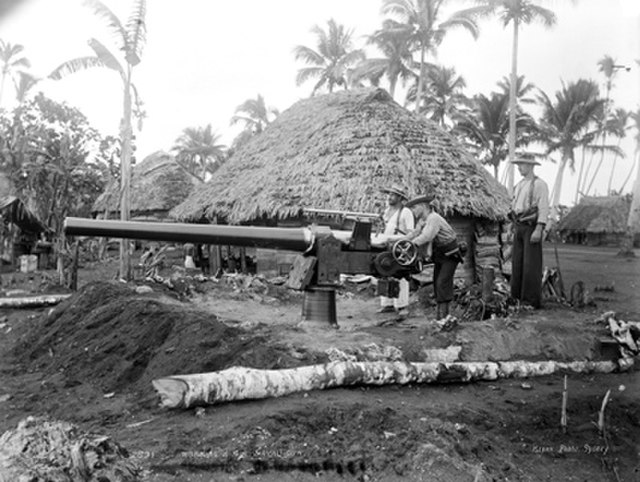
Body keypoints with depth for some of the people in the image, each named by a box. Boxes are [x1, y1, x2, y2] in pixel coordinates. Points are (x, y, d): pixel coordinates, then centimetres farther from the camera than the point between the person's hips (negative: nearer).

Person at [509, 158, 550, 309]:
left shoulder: (540, 184, -9)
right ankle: (517, 297, 12)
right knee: (518, 262, 6)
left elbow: (544, 209, -15)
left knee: (532, 265, -7)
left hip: (532, 227, -7)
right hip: (519, 228, 8)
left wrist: (538, 230, -23)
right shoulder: (519, 185, 16)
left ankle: (533, 300, -2)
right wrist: (514, 228, 16)